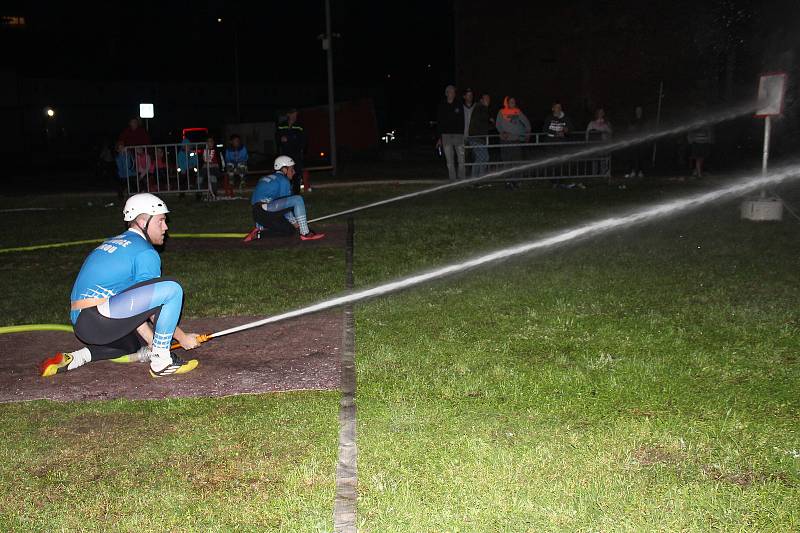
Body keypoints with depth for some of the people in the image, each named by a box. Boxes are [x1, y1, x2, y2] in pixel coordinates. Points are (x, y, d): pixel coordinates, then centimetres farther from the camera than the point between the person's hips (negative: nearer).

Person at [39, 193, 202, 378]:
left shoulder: (112, 243, 22)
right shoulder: (145, 252, -6)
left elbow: (133, 308, 22)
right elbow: (154, 311, -4)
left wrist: (153, 343, 21)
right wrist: (183, 337, 7)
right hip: (98, 319, -10)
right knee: (171, 288, -14)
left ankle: (76, 358, 16)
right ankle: (161, 362, -11)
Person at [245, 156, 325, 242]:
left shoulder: (269, 178, 28)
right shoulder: (283, 181, -2)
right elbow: (285, 202, -2)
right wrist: (294, 222, 8)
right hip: (264, 209, -10)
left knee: (290, 231, 21)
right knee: (298, 199, -15)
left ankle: (259, 228, 12)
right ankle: (305, 233, -19)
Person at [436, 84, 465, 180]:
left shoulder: (459, 106, 7)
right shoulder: (442, 106, 9)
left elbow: (463, 122, 4)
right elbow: (438, 123, 9)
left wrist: (465, 136, -4)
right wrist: (439, 138, 3)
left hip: (458, 135, -1)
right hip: (446, 135, 1)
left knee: (461, 159, -4)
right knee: (449, 161, 1)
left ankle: (462, 179, 3)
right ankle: (452, 180, 5)